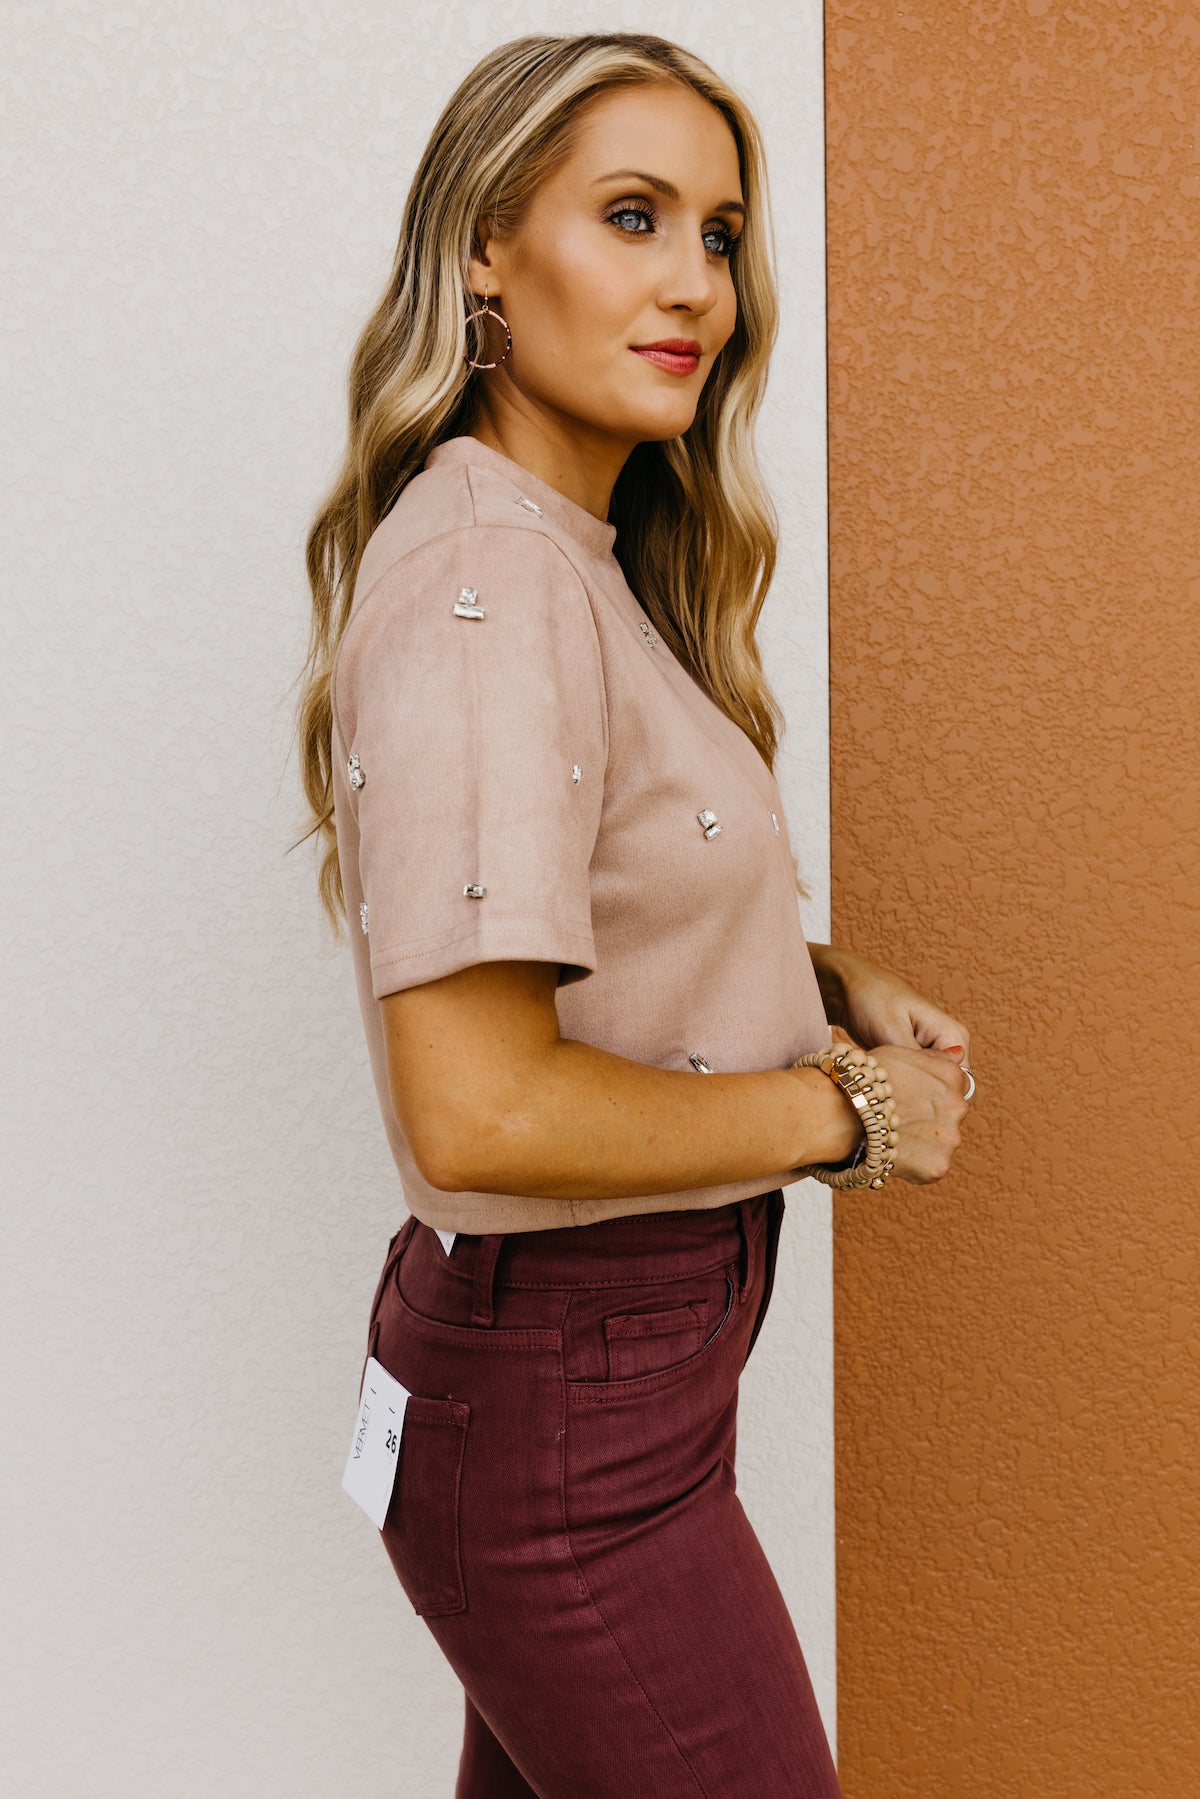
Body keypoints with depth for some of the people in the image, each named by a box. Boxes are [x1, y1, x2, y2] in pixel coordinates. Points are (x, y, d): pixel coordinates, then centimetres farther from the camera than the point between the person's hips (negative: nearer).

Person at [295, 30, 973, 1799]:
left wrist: (823, 976, 3)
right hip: (568, 1408, -9)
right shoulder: (480, 582, -22)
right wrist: (844, 1107, -16)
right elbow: (478, 1108, -29)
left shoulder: (586, 557, 9)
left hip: (607, 1348, 9)